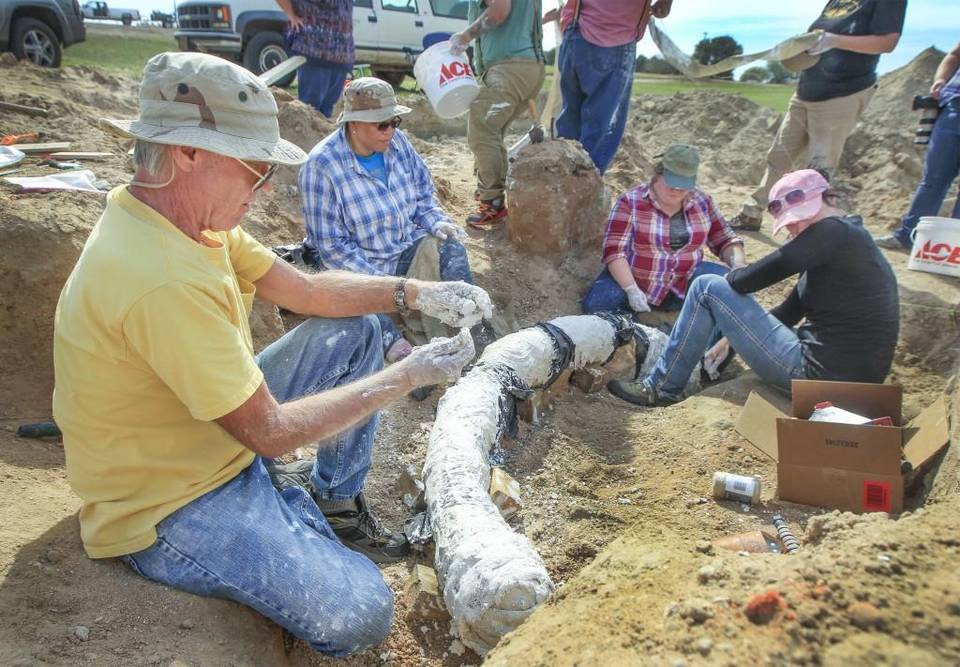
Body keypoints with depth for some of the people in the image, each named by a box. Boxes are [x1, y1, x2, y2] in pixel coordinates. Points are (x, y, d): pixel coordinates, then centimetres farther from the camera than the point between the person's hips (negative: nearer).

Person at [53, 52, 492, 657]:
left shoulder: (192, 216, -3)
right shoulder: (164, 280, -34)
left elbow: (304, 288, 4)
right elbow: (271, 433, -28)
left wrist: (414, 293, -8)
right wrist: (408, 376, -20)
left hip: (220, 438, 9)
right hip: (170, 506, -9)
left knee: (358, 329, 7)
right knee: (358, 616, -23)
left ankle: (335, 505, 16)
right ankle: (302, 522, 10)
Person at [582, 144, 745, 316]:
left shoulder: (702, 202, 2)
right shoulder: (631, 202, -11)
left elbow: (725, 240, 10)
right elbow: (614, 251, -17)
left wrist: (738, 265, -12)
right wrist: (632, 290, -30)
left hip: (686, 286, 3)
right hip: (631, 279, -3)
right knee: (596, 304, -30)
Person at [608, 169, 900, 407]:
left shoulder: (832, 232, -14)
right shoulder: (851, 237, 16)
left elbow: (747, 279, -17)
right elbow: (790, 310, 18)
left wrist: (727, 279, 6)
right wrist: (732, 336, 15)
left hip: (818, 372, -10)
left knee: (707, 289, -5)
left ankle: (662, 387, 4)